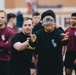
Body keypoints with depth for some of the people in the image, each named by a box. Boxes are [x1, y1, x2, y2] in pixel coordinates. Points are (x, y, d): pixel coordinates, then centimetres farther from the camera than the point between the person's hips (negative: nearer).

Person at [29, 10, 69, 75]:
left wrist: (65, 40, -55)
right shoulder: (38, 34, -5)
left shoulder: (59, 33, -8)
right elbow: (34, 44, -26)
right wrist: (32, 41, -51)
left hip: (57, 70, -1)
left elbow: (63, 42, -30)